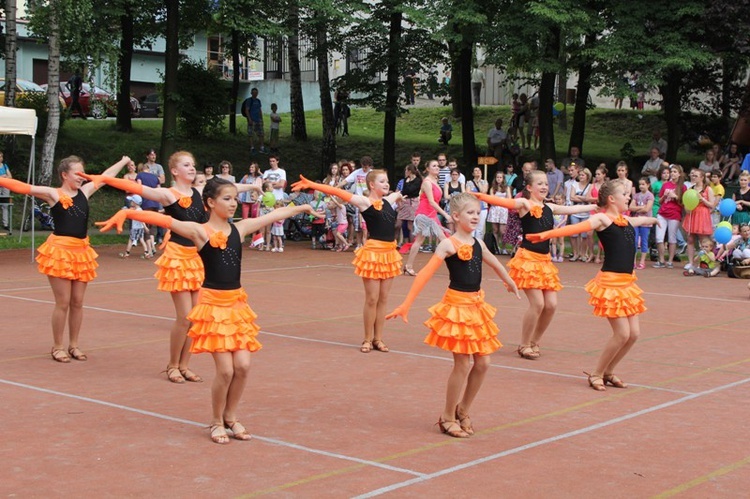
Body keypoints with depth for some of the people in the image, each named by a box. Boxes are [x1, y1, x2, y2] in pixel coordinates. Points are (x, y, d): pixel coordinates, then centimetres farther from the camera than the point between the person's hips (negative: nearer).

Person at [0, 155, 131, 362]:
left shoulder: (85, 192, 10)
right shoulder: (53, 194, -4)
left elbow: (105, 176, 22)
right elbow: (22, 187, -11)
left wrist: (123, 161, 34)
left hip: (81, 251, 5)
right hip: (59, 251, -5)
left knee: (77, 302, 9)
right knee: (63, 303, -3)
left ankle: (73, 345, 21)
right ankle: (57, 347, 10)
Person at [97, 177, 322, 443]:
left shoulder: (239, 228, 8)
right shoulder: (199, 231, -7)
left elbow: (274, 215, 19)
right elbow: (163, 220, -20)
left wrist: (303, 207, 31)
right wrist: (127, 213, -33)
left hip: (237, 304, 5)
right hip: (213, 304, -5)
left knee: (242, 365, -2)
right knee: (225, 369, -8)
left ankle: (230, 417, 20)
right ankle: (216, 422, 15)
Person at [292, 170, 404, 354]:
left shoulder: (389, 200, 11)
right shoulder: (364, 202, -7)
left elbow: (401, 193, 35)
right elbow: (337, 192, -15)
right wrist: (311, 185, -22)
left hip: (390, 253, 6)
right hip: (372, 252, -6)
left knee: (383, 299, 9)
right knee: (372, 299, -2)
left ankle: (378, 338, 16)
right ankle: (368, 339, 10)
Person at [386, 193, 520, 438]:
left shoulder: (477, 243, 8)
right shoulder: (448, 244, -12)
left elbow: (495, 263, 27)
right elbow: (425, 274, -19)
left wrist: (510, 283, 42)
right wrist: (406, 305, -26)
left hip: (477, 305, 7)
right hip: (457, 305, -7)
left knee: (482, 363, 7)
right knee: (463, 364, -6)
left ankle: (463, 411, 25)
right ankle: (447, 417, 11)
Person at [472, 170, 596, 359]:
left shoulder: (550, 208, 13)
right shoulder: (524, 203, -6)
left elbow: (573, 209, 27)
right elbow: (504, 202, -22)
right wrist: (480, 196, -39)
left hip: (545, 260, 7)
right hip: (527, 258, -7)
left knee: (551, 304, 1)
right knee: (537, 303, -12)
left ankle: (535, 342, 21)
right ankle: (524, 345, 4)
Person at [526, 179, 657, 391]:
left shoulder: (628, 221, 16)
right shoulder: (602, 219, -7)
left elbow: (644, 220, 40)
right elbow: (576, 228, -22)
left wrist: (655, 219, 62)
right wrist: (547, 234, -36)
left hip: (627, 283, 8)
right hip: (610, 281, -8)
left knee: (633, 333, 6)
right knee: (622, 333, -9)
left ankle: (608, 372, 23)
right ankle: (596, 374, 9)